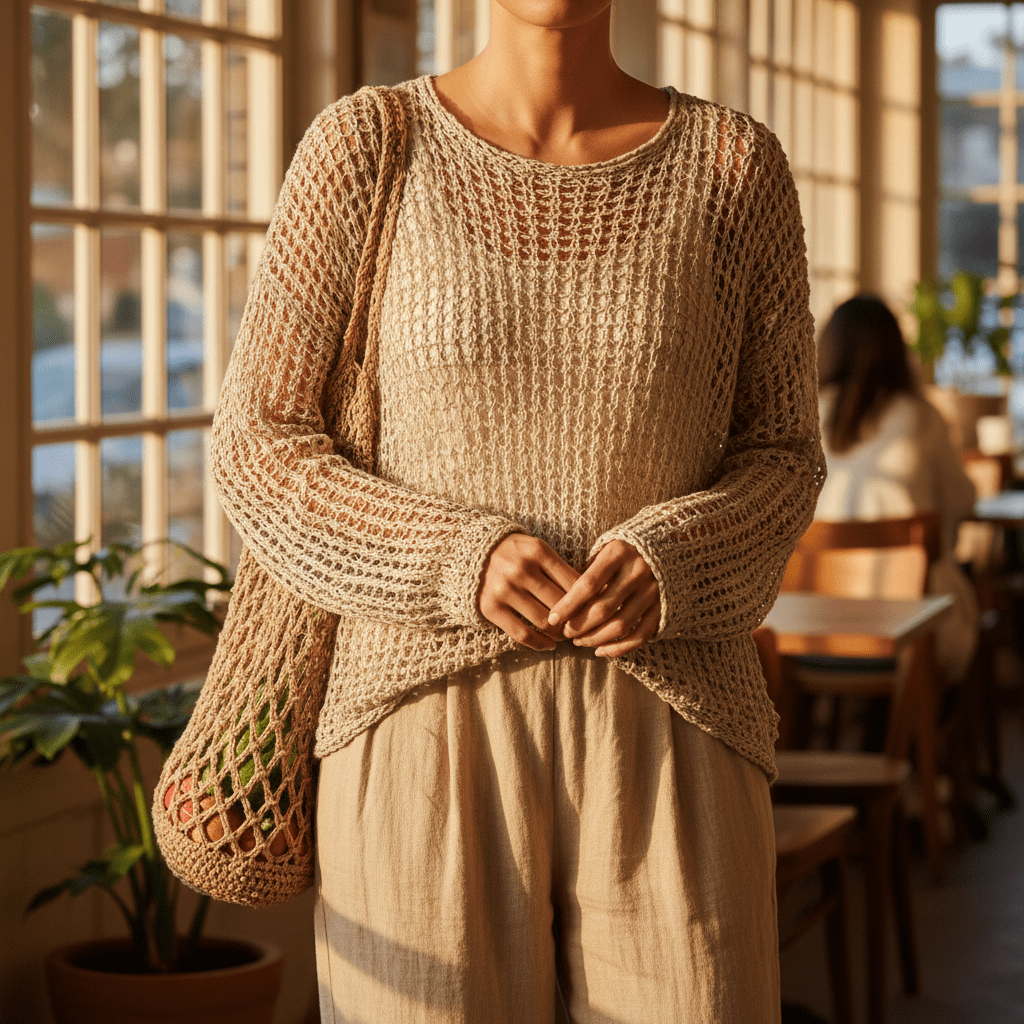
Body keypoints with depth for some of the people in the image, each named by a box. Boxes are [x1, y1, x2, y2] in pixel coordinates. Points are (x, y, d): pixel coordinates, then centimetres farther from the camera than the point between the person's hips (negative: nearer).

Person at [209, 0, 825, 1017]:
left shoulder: (734, 164, 2)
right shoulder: (362, 147, -1)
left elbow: (777, 457, 8)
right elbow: (257, 448, 0)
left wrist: (668, 566, -15)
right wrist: (458, 562, -18)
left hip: (665, 750, 1)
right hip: (432, 747, -1)